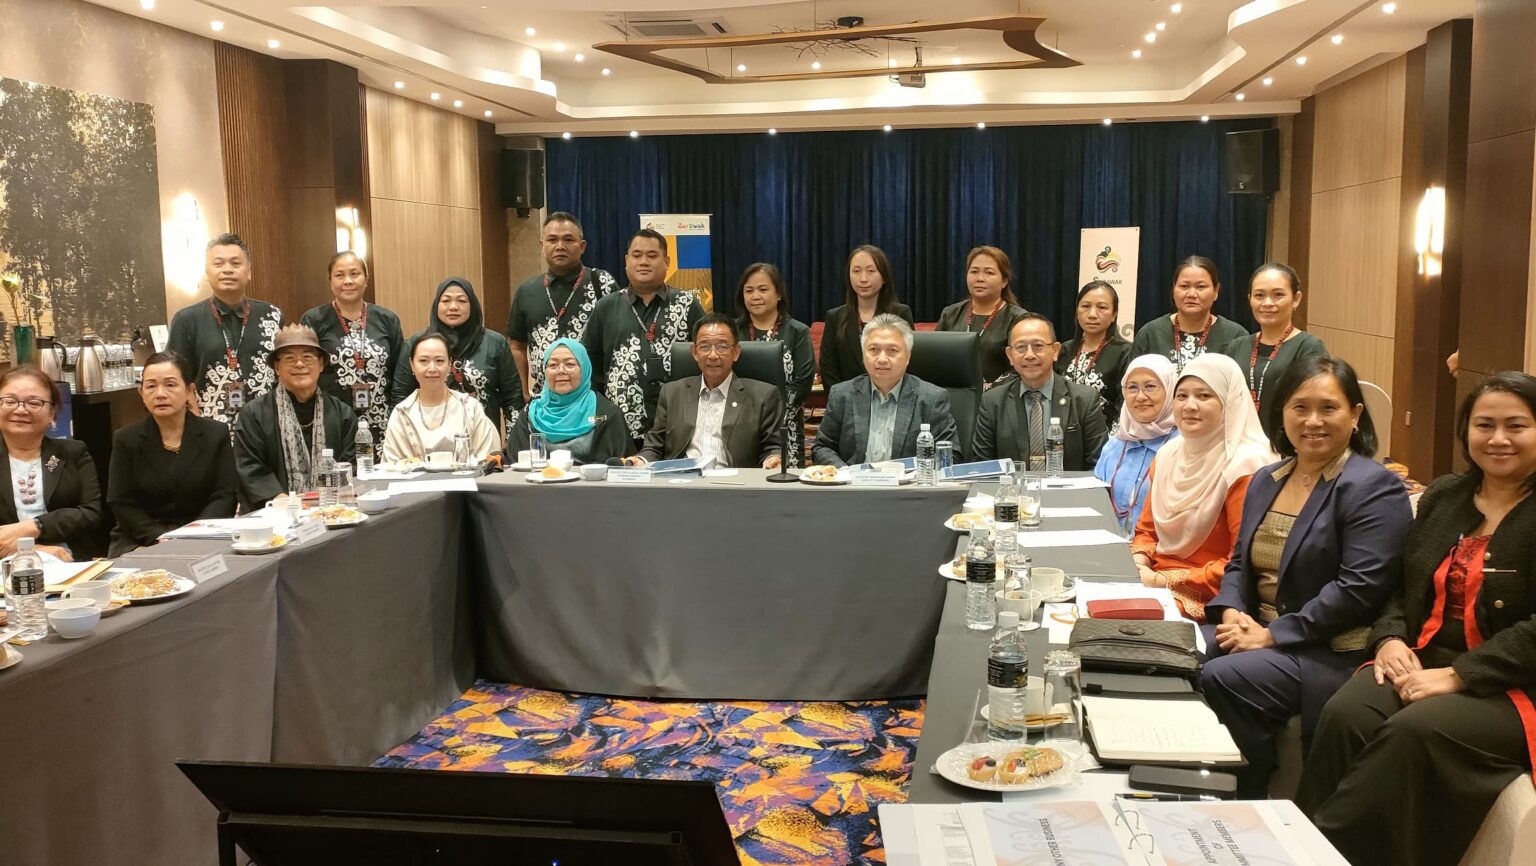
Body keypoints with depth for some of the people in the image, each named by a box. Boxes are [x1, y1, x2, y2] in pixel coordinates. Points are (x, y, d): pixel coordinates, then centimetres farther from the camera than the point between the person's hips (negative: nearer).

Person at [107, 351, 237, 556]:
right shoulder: (125, 440, 6)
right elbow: (121, 504, 1)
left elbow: (225, 497, -1)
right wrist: (159, 538, -15)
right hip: (140, 544, 0)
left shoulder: (216, 434, 4)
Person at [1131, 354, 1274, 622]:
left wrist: (1163, 580, -17)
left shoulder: (1244, 467, -13)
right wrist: (1138, 562, -4)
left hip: (1209, 600, -7)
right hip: (1153, 579, 7)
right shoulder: (1169, 455, 10)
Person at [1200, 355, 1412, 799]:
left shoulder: (1373, 487, -9)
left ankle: (1247, 803, -7)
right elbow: (1239, 563, 20)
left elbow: (1359, 587, -18)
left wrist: (1272, 635, -18)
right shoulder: (1266, 480, 15)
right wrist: (1231, 611, -3)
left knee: (1222, 678, -28)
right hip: (1254, 630, 7)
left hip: (1333, 651, -7)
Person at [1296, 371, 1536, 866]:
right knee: (1345, 714, -27)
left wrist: (1457, 675, -21)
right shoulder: (1442, 497, 14)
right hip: (1422, 659, 5)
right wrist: (1390, 639, -4)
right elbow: (1402, 585, 17)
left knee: (1413, 731, -34)